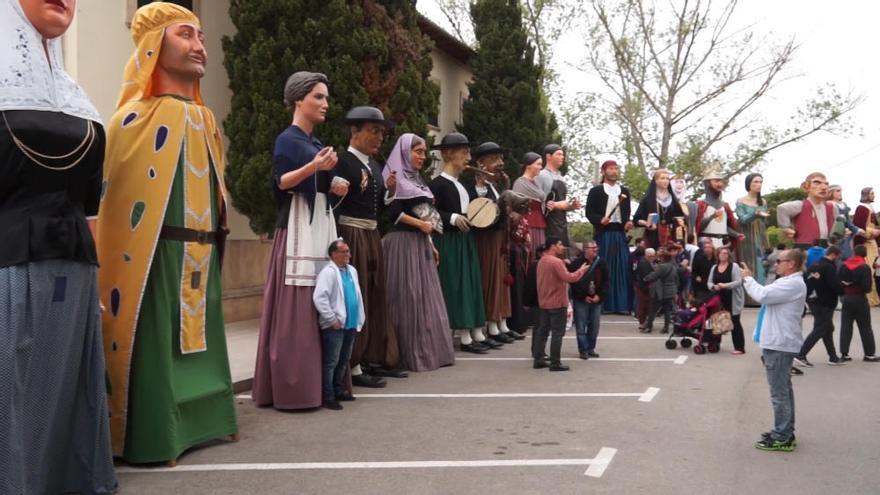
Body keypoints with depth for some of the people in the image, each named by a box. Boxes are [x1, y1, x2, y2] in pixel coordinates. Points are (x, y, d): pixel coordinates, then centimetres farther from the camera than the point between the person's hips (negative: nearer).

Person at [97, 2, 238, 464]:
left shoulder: (204, 120, 16)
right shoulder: (136, 118, -7)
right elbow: (119, 196, -11)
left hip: (200, 258, 8)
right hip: (157, 260, -7)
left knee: (197, 337, 13)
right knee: (156, 345, -4)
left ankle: (201, 419, 24)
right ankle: (151, 436, 5)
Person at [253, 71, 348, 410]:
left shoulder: (317, 142, 19)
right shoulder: (287, 139, -6)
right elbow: (282, 182, -17)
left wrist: (334, 188, 7)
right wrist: (313, 166, -30)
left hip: (322, 223, 9)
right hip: (299, 228, -9)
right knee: (296, 308, -9)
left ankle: (316, 382, 12)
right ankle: (292, 388, -5)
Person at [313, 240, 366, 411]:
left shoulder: (352, 270, 11)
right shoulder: (328, 272, -15)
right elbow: (319, 298, -23)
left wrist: (360, 318, 14)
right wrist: (332, 319, -19)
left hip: (351, 324, 8)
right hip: (335, 326, -8)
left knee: (344, 360, 18)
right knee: (331, 362, -2)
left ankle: (338, 390, 30)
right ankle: (327, 397, 4)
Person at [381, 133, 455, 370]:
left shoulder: (416, 180, 19)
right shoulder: (396, 178, -6)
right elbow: (391, 212, -17)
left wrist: (430, 244, 15)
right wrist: (420, 224, -13)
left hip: (420, 244, 9)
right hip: (403, 243, -9)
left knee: (426, 296, 8)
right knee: (409, 297, -6)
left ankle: (429, 351, 13)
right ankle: (411, 355, -1)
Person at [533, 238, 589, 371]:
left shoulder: (542, 261, 12)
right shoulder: (556, 262, -17)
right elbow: (569, 278, -22)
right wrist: (581, 270, -9)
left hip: (544, 302, 9)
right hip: (557, 303, -9)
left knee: (542, 330, 11)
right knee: (557, 333, -4)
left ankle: (538, 360, 14)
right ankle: (555, 363, -2)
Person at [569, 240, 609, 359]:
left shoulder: (601, 263, 4)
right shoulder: (576, 263, -8)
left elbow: (605, 282, 7)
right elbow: (573, 282, -8)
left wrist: (599, 296, -6)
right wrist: (584, 297, -11)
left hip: (596, 299, 4)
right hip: (580, 300, -4)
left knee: (594, 327, 9)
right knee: (581, 327, -2)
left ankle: (591, 348, 20)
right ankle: (583, 350, 6)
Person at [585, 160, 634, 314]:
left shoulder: (625, 191, 15)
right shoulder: (596, 191, 4)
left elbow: (627, 213, 16)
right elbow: (589, 211, -1)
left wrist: (628, 223, -3)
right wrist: (600, 220, -17)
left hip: (620, 233, 3)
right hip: (603, 233, -3)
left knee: (621, 267, -1)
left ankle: (621, 304, 2)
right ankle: (602, 304, 1)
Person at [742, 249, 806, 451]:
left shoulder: (794, 284, -19)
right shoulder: (787, 282, 17)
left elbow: (763, 295, -26)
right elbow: (766, 295, 16)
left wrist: (748, 278, -11)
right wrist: (749, 280, 3)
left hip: (779, 344, -11)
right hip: (779, 343, 11)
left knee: (779, 393, -6)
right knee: (783, 390, 17)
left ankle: (782, 438, -1)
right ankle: (785, 432, 26)